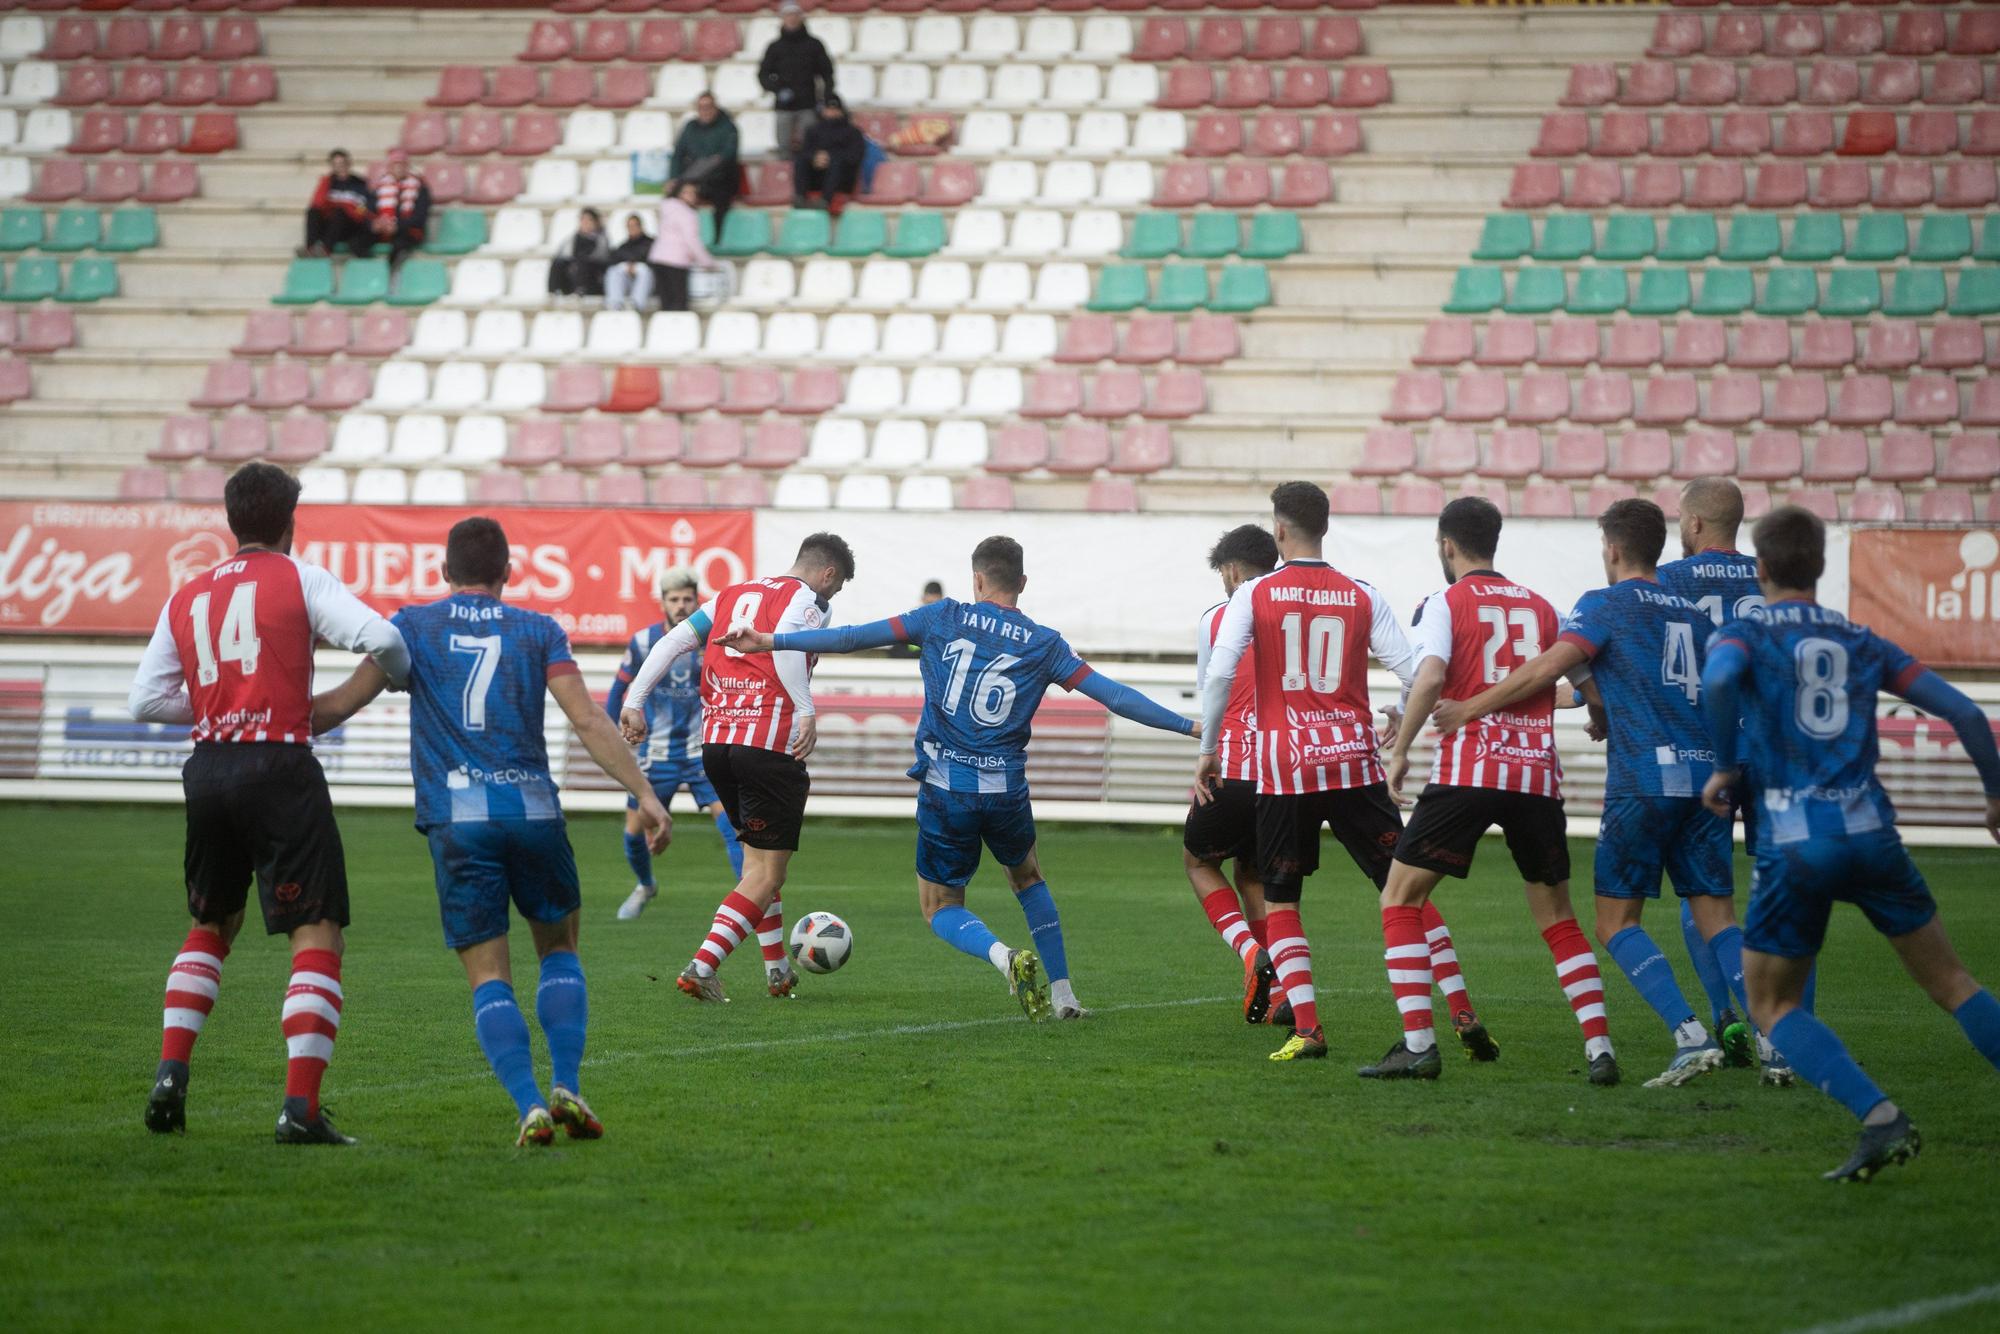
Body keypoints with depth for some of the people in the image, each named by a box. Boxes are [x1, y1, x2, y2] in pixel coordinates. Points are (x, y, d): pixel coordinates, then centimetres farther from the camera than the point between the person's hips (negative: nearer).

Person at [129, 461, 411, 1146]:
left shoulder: (186, 598, 14)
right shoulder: (299, 578, 1)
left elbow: (145, 699, 12)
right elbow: (380, 637, -11)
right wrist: (403, 678, 10)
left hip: (207, 770, 5)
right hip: (279, 768, -5)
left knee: (210, 927, 24)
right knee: (318, 935, -3)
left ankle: (170, 1075, 11)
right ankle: (301, 1106, -14)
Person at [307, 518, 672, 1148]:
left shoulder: (413, 628, 10)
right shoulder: (539, 631, 10)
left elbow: (340, 704, 7)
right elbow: (588, 720, 0)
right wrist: (645, 794, 0)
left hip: (456, 821, -1)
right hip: (534, 808, 1)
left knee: (488, 978, 3)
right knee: (559, 949, 20)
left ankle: (529, 1104, -15)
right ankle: (566, 1088, 4)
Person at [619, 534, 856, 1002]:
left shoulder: (732, 595, 20)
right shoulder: (807, 599, 0)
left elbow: (673, 641, 13)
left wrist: (635, 702, 12)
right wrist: (807, 712, -25)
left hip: (714, 742, 7)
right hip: (770, 744, -7)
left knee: (755, 854, 23)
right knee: (768, 872, -1)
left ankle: (777, 970, 27)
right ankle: (701, 968, -13)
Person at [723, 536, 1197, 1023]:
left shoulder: (943, 617, 1)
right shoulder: (1044, 644, 3)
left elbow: (855, 637, -2)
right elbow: (1113, 695, 0)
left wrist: (770, 641, 2)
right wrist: (1187, 726, 9)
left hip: (944, 788, -2)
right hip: (1007, 791, 2)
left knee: (941, 910, 13)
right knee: (1029, 879, 31)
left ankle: (1007, 958, -17)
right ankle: (1062, 997, 25)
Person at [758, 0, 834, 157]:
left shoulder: (814, 45, 6)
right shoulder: (775, 47, 6)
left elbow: (827, 73, 9)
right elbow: (763, 75, 5)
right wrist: (778, 89, -13)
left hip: (808, 105, -1)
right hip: (784, 107, 1)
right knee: (784, 147, -2)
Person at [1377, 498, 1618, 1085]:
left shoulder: (1446, 602, 2)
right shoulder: (1540, 607, 15)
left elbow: (1430, 677, -14)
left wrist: (1400, 749, -6)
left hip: (1468, 771, -4)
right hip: (1537, 774, 4)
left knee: (1400, 900, 6)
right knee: (1557, 917, 15)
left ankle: (1418, 1042, -6)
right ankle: (1600, 1048, 3)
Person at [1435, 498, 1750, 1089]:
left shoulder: (1606, 605, 1)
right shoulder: (1693, 613, 19)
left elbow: (1544, 669, -10)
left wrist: (1468, 709, -1)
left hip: (1642, 780, -6)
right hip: (1704, 777, 6)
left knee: (1616, 923, 2)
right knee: (1716, 918, 7)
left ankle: (1691, 1035, -14)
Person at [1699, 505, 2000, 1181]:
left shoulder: (1744, 632, 4)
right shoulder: (1862, 644, 14)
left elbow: (1719, 681, -21)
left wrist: (1728, 768, -9)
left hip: (1792, 844, -3)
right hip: (1871, 833, 3)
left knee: (1772, 1006, 9)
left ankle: (1880, 1117, -11)